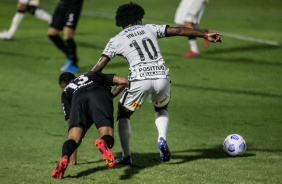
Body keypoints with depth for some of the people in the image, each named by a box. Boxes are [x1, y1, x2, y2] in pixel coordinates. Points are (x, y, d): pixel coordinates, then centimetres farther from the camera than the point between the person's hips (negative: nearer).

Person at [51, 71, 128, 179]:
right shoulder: (93, 75, 44)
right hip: (100, 94, 0)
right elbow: (123, 81, 32)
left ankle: (65, 158, -37)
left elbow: (71, 121, 38)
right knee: (108, 140, -9)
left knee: (73, 138, -4)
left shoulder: (66, 92, 40)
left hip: (78, 98, 0)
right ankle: (103, 143, -46)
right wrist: (111, 95, 45)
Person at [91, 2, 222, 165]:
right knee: (161, 108, 32)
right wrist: (205, 35, 24)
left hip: (139, 80, -3)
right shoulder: (149, 29, 20)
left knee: (123, 114, 19)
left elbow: (99, 66, 7)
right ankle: (162, 139, 5)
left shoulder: (116, 41, 13)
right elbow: (178, 31, 19)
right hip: (162, 77, 3)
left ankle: (126, 156, 10)